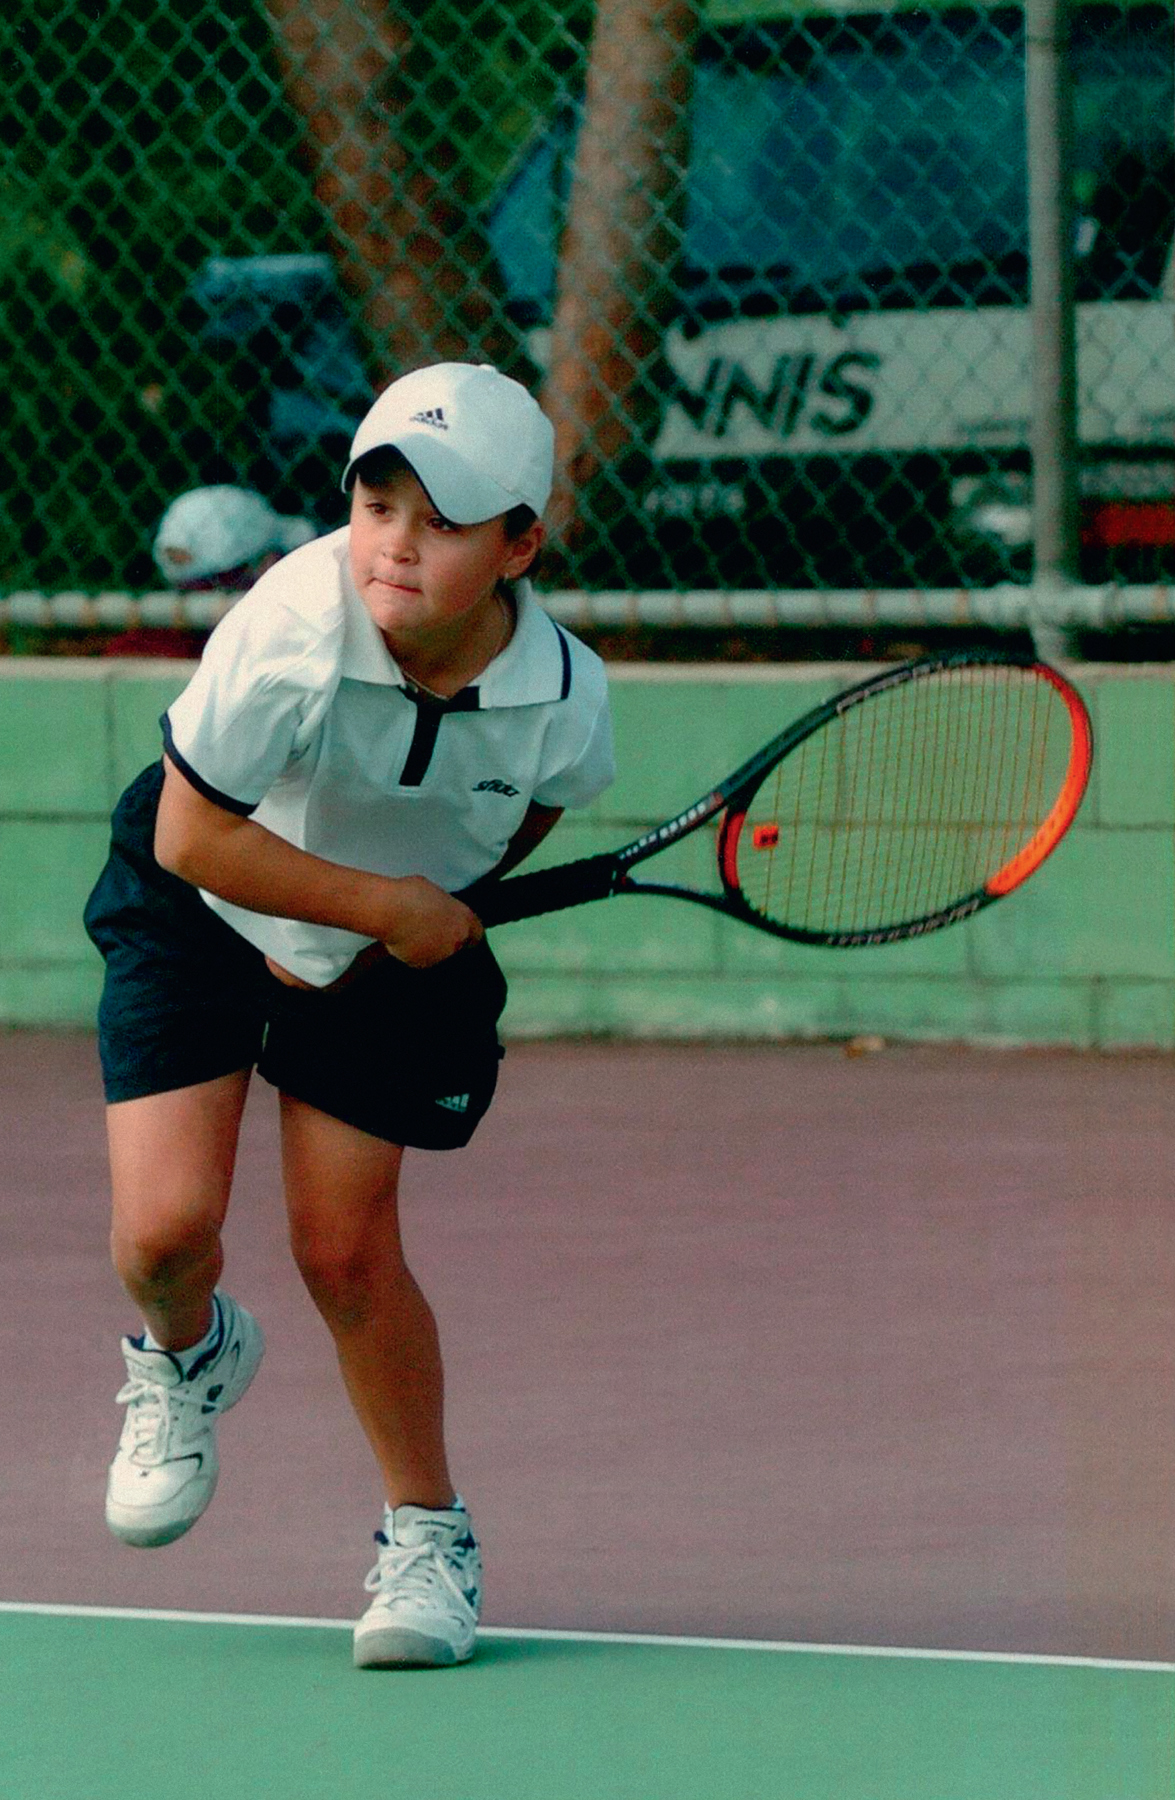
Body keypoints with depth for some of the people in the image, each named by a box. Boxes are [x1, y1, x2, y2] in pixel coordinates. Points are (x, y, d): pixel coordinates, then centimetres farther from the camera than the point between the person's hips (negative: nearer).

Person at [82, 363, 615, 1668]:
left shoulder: (562, 695, -25)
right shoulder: (291, 637, -36)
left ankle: (427, 1535, 22)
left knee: (345, 1251, 0)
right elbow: (192, 838, -26)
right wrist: (387, 902, -22)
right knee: (165, 1226, -12)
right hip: (201, 914, -1)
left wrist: (447, 904, -8)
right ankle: (184, 1359, 26)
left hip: (394, 947, 1)